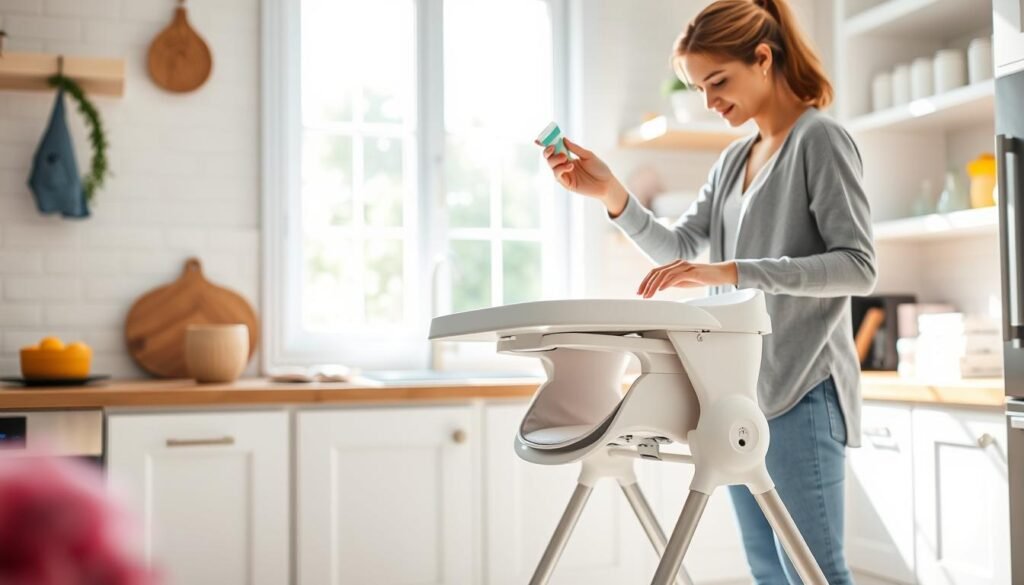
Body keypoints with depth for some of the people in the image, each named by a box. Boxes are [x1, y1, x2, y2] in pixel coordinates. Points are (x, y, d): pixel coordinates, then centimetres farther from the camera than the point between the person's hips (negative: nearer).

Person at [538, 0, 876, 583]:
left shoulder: (821, 138, -6)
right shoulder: (734, 160, 16)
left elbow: (859, 267, -14)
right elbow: (679, 249, 15)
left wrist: (731, 272, -24)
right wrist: (611, 194, -1)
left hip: (801, 389, -7)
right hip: (737, 388, 7)